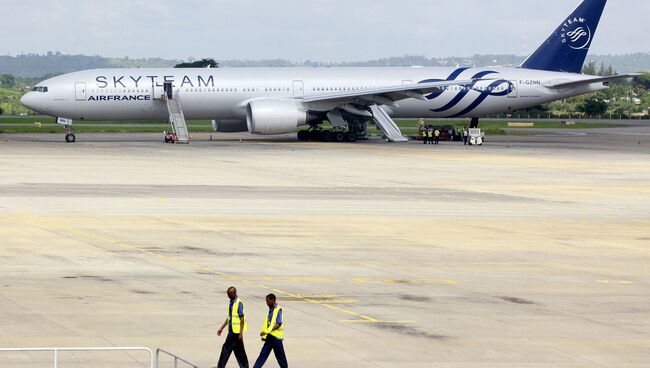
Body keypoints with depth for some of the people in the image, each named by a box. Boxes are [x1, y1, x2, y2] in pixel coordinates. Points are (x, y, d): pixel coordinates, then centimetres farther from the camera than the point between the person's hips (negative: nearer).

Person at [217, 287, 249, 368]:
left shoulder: (239, 303, -15)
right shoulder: (231, 303, 12)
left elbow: (242, 319, -16)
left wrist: (241, 333, -18)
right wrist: (222, 328, 19)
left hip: (236, 331, -9)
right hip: (232, 330, 9)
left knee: (226, 348, -5)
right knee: (239, 350, 11)